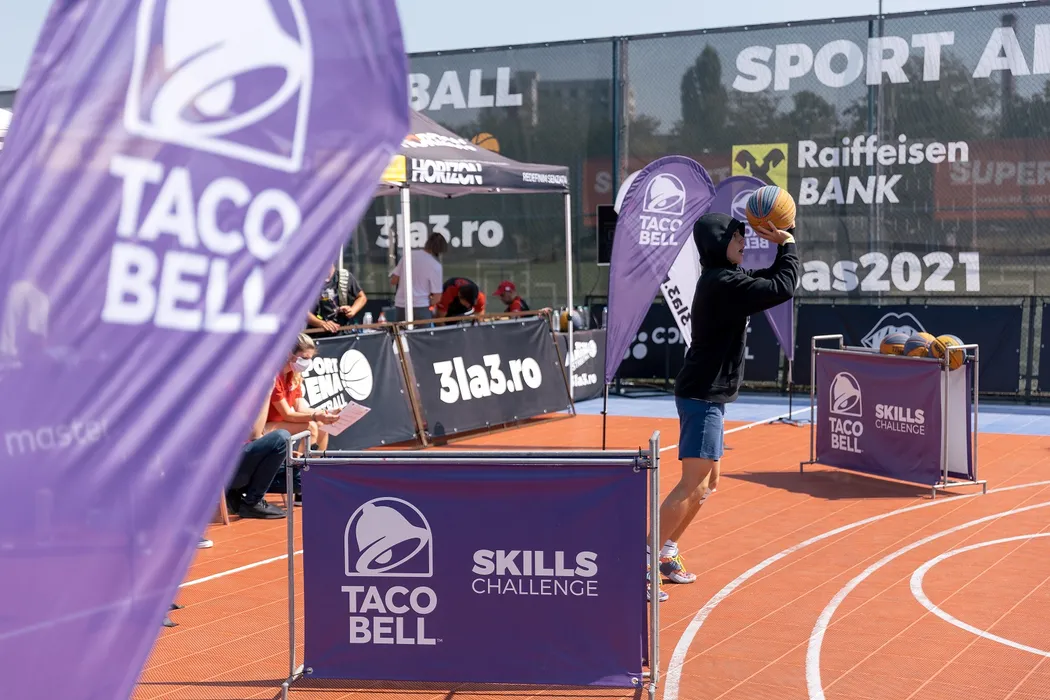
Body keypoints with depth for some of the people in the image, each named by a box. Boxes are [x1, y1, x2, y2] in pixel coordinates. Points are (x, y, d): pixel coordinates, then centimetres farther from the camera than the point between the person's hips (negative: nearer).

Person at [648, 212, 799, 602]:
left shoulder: (723, 280, 13)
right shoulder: (723, 284, -19)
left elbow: (771, 279, 22)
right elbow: (783, 288, -22)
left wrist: (784, 245, 6)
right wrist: (788, 244, -8)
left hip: (706, 396, 11)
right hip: (703, 396, -11)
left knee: (707, 482, 18)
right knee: (692, 484, -13)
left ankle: (666, 551, 26)